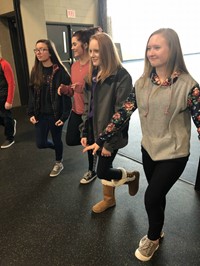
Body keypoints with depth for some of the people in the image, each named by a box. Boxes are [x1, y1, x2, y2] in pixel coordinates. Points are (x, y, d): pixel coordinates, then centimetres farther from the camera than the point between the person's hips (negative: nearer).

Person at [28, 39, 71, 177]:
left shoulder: (60, 71, -12)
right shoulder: (35, 71, 4)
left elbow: (66, 95, -13)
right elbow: (32, 94, 8)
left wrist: (64, 116, -17)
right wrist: (31, 113, 2)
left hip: (56, 114, -5)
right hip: (40, 114, 5)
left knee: (57, 140, 12)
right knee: (40, 143, 8)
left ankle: (59, 163, 38)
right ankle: (58, 148, 41)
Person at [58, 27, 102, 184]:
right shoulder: (74, 66, 7)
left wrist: (83, 88, -29)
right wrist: (65, 89, -5)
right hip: (76, 110, 7)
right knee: (71, 140, 9)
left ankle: (92, 171, 34)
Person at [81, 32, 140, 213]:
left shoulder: (122, 77, -17)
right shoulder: (92, 74, 7)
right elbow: (87, 106, 11)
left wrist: (110, 142, -17)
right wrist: (85, 132, 6)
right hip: (95, 131, 7)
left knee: (102, 171, 1)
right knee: (105, 167, 19)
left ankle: (132, 176, 30)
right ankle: (109, 199, 41)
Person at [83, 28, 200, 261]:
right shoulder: (142, 83, -2)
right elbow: (123, 113, -3)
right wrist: (100, 140, -5)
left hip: (174, 153, -4)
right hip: (149, 149, 4)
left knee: (151, 197, 0)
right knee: (157, 195, 19)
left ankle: (153, 238, 33)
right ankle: (156, 232, 48)